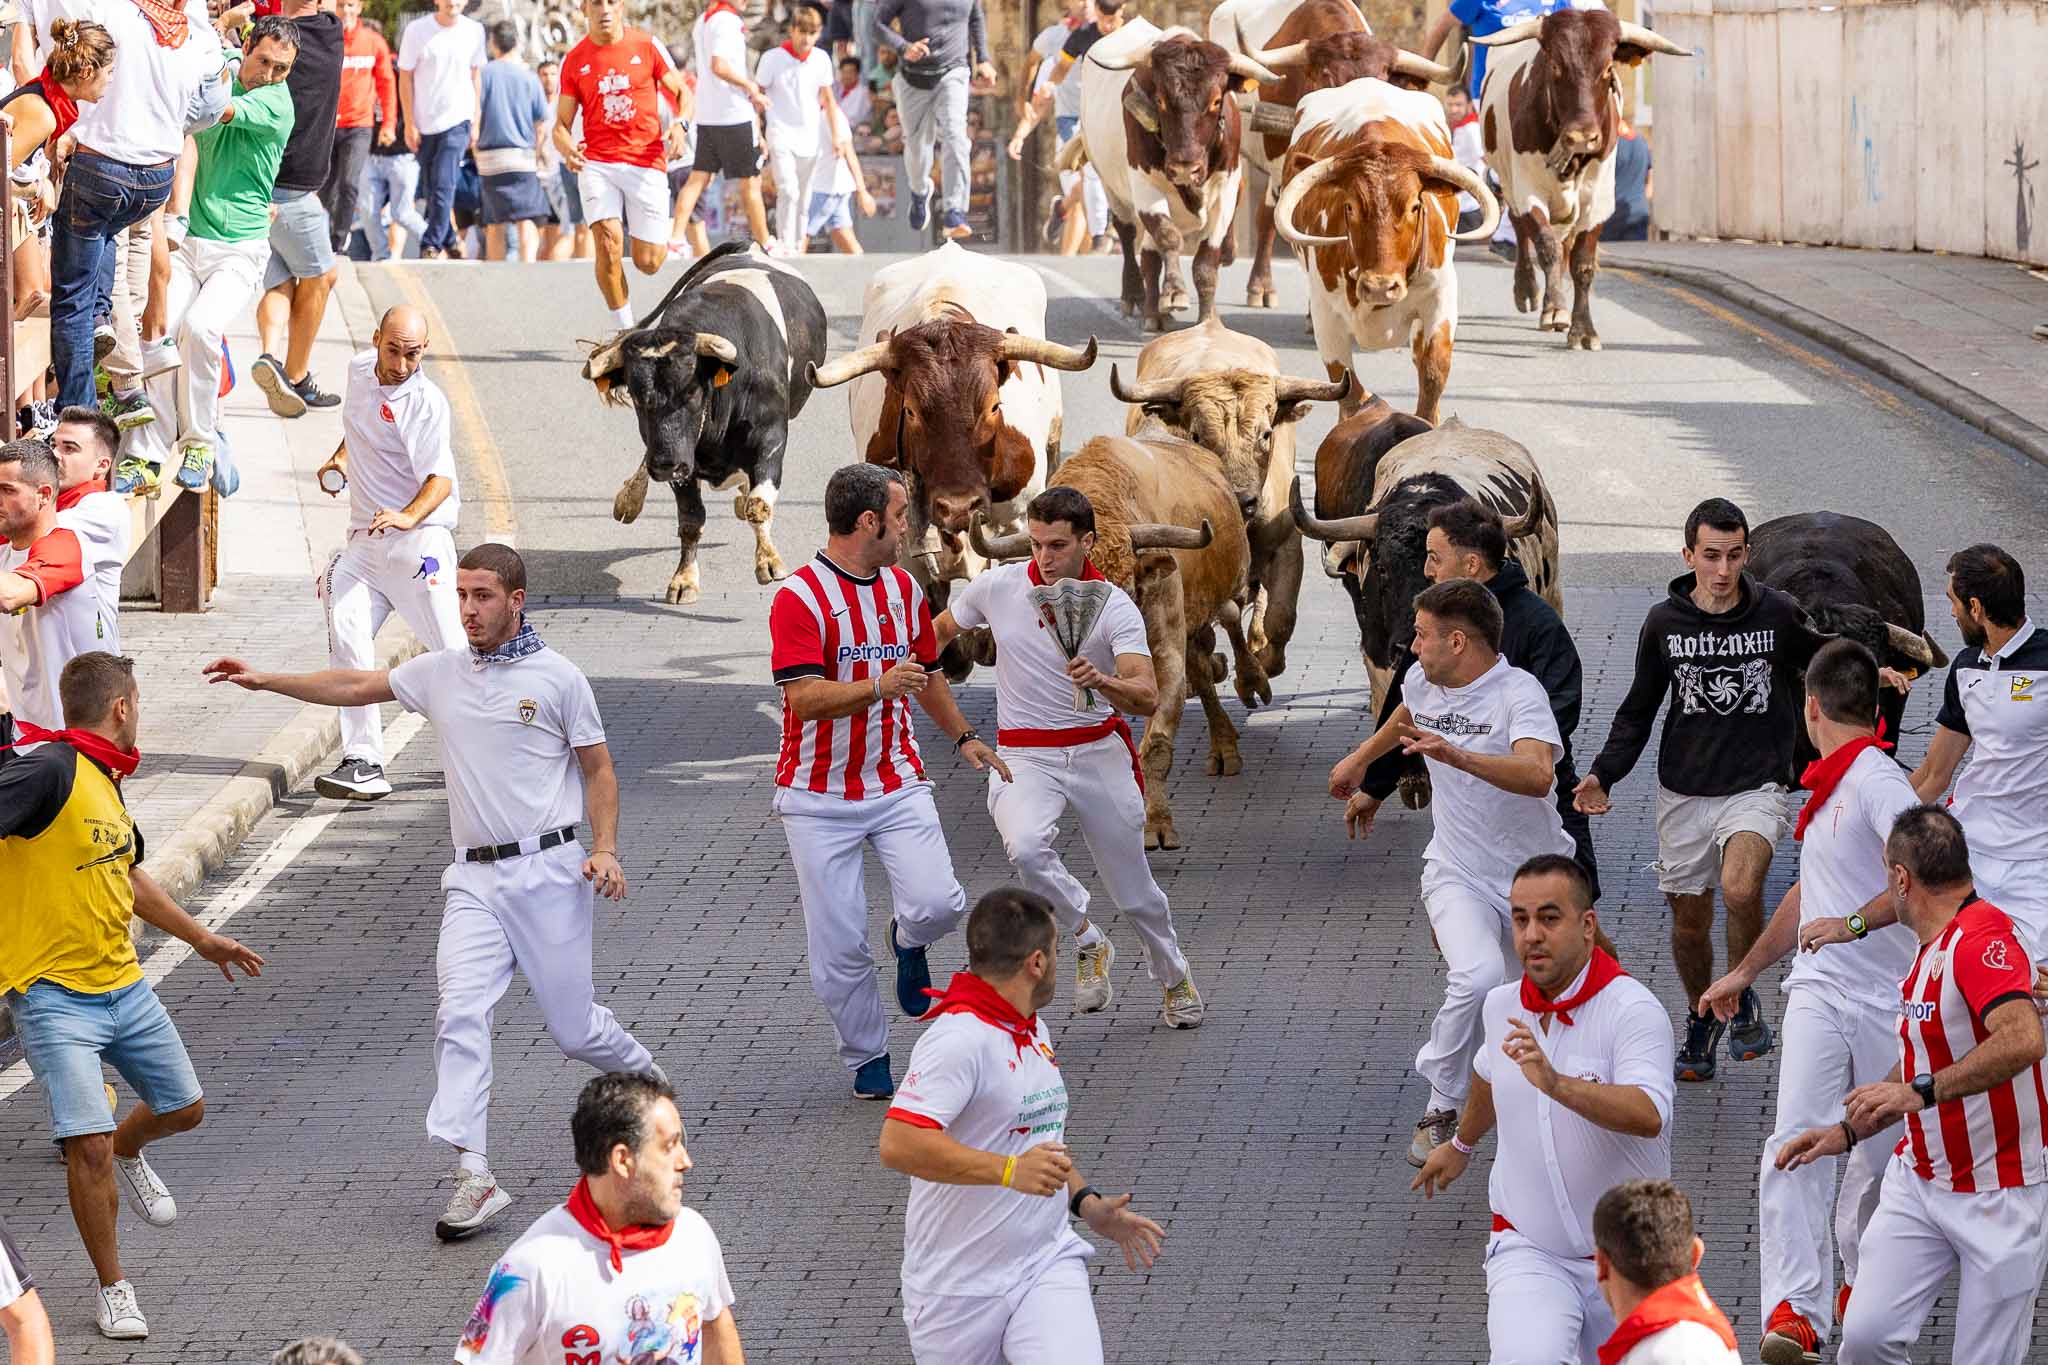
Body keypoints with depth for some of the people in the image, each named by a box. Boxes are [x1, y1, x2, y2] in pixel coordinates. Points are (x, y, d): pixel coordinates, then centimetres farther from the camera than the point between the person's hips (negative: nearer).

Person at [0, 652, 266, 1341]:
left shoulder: (104, 782, 11)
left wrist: (200, 937, 39)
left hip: (124, 986, 8)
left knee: (183, 1108, 18)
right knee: (88, 1145, -12)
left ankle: (128, 1152, 53)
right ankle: (113, 1289, 6)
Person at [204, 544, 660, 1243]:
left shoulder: (557, 677, 0)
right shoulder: (441, 673, 10)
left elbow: (598, 769, 4)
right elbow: (356, 685, 18)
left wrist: (605, 850, -8)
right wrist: (268, 680, 11)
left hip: (548, 870, -3)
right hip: (474, 877, 3)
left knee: (573, 1027, 3)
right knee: (460, 1013, -16)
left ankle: (645, 1078, 37)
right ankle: (473, 1177, -19)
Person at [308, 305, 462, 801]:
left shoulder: (425, 402, -14)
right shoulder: (360, 370, 8)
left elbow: (441, 479, -23)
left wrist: (410, 516, -40)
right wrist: (339, 457, 18)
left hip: (419, 538, -6)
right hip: (362, 540, 6)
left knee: (452, 650, -7)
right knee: (346, 640, -13)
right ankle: (363, 764, -17)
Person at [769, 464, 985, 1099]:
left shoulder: (904, 588, 9)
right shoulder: (800, 597, -14)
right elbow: (803, 697, -23)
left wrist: (962, 736, 35)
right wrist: (878, 687, -37)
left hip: (898, 783, 4)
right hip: (819, 796, -4)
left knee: (938, 904, -16)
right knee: (838, 944, -4)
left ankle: (910, 942, 20)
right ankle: (868, 1059, 16)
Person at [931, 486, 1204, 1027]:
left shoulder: (1115, 607, -12)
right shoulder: (997, 586, -5)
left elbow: (1147, 698, -24)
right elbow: (938, 632, 15)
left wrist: (1103, 681, -43)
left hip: (1100, 753, 0)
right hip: (1024, 757, 0)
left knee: (1135, 894, 9)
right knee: (1025, 846, -33)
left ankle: (1173, 979, 39)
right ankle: (1088, 943, -8)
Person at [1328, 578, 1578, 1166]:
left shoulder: (1519, 693, -20)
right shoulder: (1423, 681, 1)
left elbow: (1537, 776, -39)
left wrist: (1456, 755, -51)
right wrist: (1361, 765, 43)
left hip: (1533, 873, -2)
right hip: (1456, 871, 2)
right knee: (1477, 976, -27)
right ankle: (1441, 1109, -14)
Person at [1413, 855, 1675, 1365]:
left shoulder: (1633, 1010, -18)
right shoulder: (1502, 1006, 0)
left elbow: (1649, 1115, -35)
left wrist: (1559, 1085, -49)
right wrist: (1461, 1144, 42)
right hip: (1527, 1252, 2)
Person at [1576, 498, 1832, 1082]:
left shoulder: (1778, 614, -5)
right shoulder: (1664, 622, -1)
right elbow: (1639, 709, 10)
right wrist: (1604, 773, -2)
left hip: (1755, 787, -3)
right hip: (1684, 792, 3)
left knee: (1740, 889, -28)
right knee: (1689, 922, 9)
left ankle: (1744, 999, -3)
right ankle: (1701, 1018, 36)